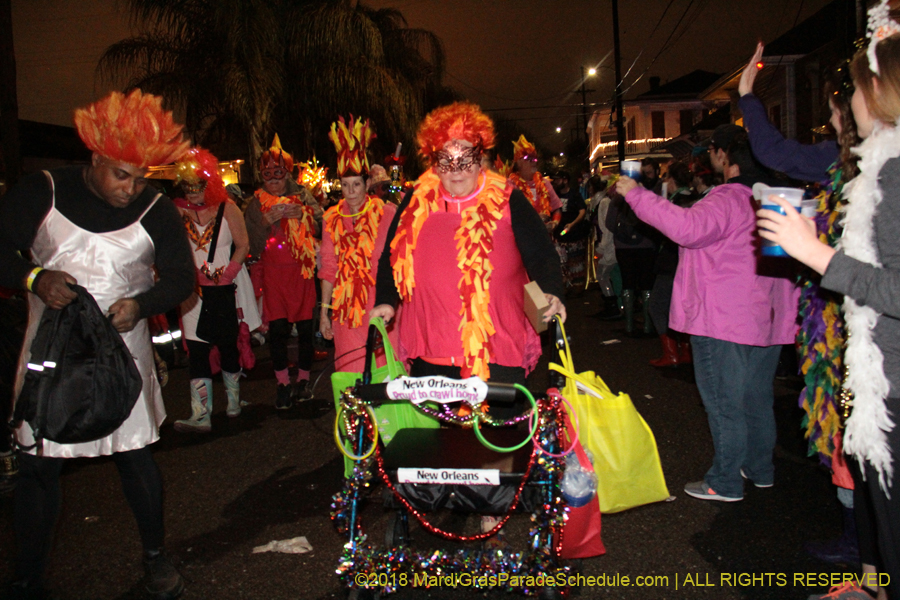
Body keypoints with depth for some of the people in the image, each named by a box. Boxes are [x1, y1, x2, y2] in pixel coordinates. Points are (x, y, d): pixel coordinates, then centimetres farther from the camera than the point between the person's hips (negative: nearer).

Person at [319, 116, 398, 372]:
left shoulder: (386, 213, -3)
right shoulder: (332, 218, 8)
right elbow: (328, 267, 12)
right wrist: (324, 311, 10)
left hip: (381, 305, -3)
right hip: (346, 308, 3)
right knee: (350, 372, 6)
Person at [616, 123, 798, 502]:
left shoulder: (728, 199, -20)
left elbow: (688, 226, -36)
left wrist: (636, 195, -30)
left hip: (724, 321, -9)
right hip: (767, 318, 9)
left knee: (723, 403, 2)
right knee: (757, 398, 20)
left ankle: (725, 483, 12)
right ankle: (760, 469, 33)